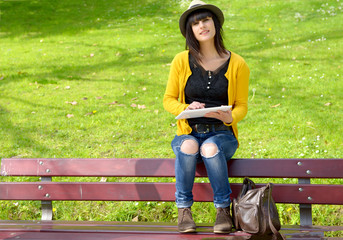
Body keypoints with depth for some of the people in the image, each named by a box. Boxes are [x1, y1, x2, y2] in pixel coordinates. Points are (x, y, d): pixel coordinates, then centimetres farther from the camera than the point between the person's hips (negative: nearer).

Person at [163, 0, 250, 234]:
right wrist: (186, 108, -16)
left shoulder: (237, 64, 0)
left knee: (210, 148, -37)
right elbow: (168, 100, 7)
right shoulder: (181, 61, 1)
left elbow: (242, 106, 6)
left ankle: (223, 210, -19)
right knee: (188, 146, -36)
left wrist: (230, 117, -19)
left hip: (221, 135, -1)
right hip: (189, 133, 1)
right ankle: (183, 210, -21)